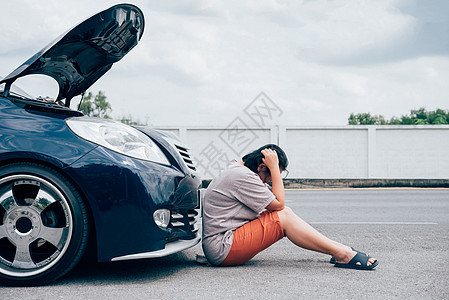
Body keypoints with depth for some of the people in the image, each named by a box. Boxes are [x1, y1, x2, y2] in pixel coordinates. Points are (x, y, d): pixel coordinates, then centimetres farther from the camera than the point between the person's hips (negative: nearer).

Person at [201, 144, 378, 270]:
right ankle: (343, 255, -14)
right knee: (283, 218, -17)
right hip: (221, 250, -10)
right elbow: (279, 203, -14)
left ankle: (338, 248, 2)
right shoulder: (242, 176, -18)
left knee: (285, 213, 5)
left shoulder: (236, 170, 16)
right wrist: (274, 168, -10)